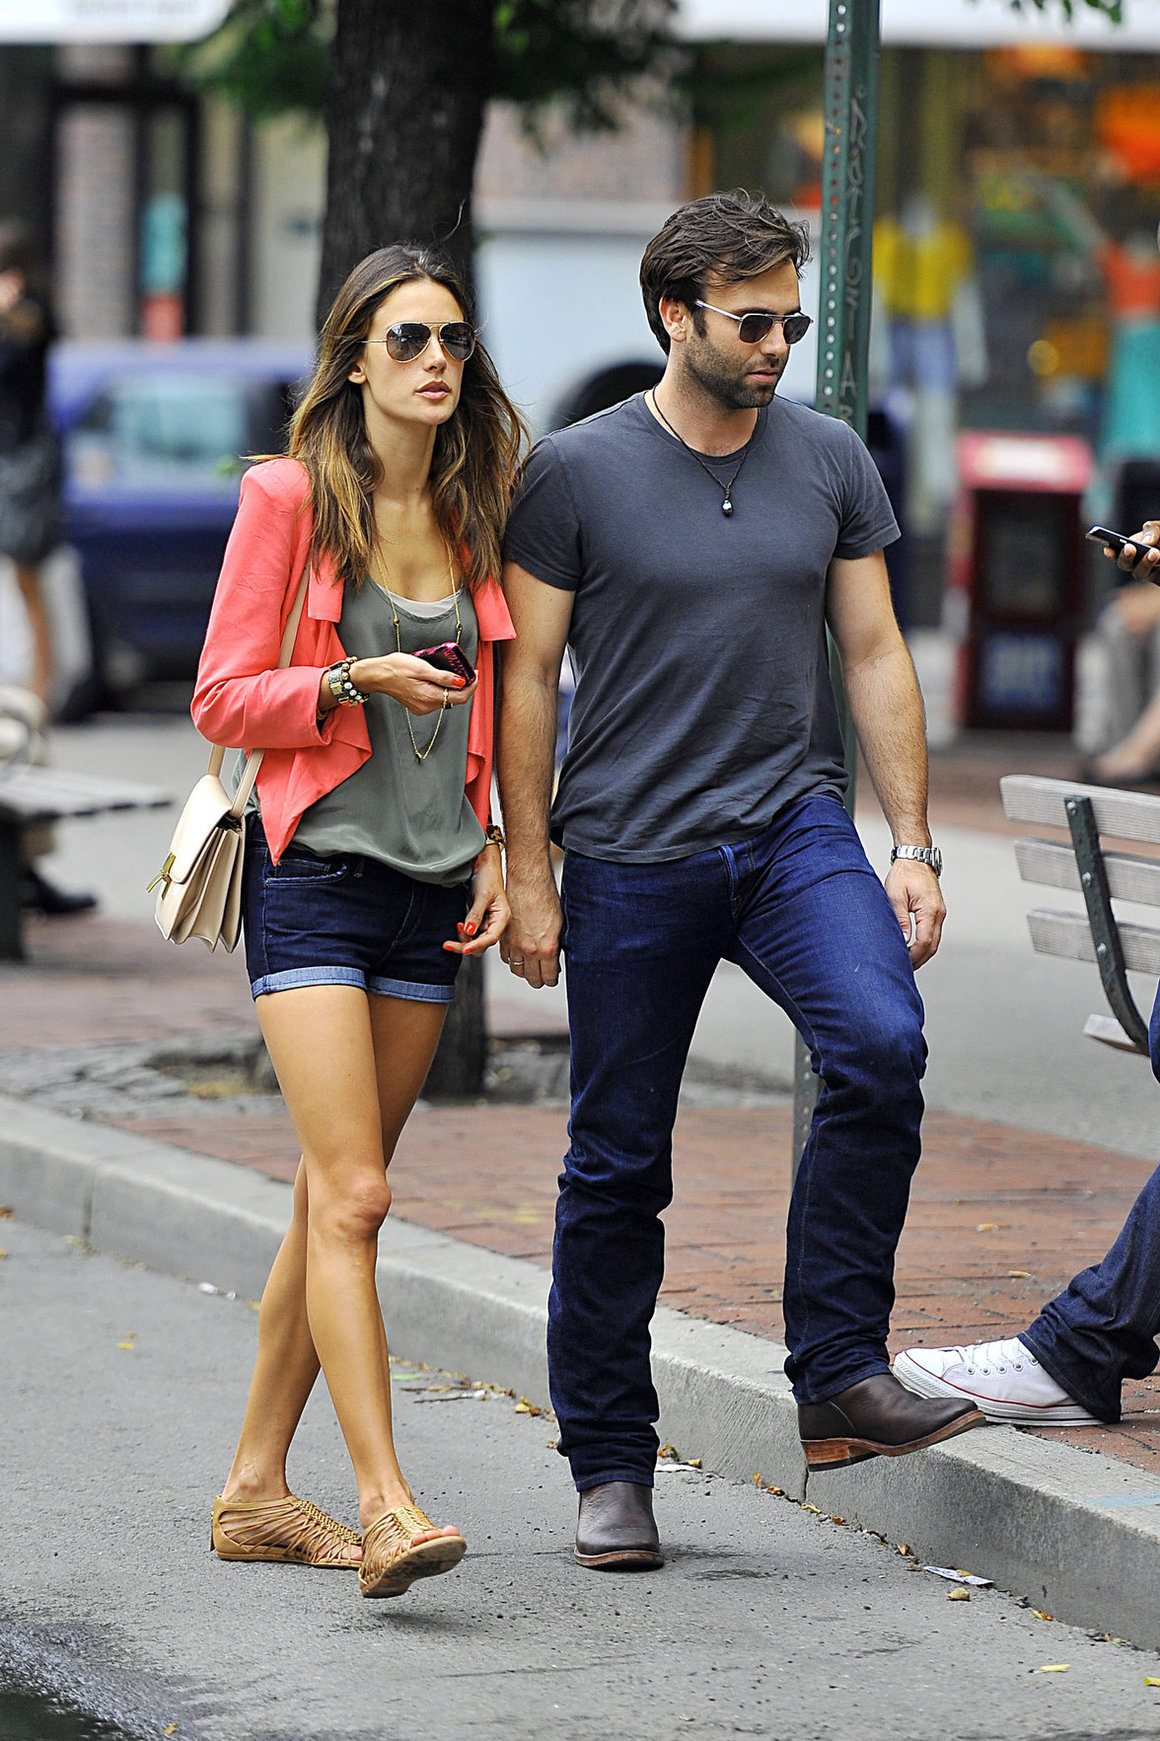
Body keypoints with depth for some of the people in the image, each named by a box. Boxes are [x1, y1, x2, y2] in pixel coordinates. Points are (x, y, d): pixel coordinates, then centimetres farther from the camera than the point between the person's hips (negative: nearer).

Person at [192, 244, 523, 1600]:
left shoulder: (476, 516, 11)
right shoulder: (290, 498, -4)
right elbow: (222, 699, -5)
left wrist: (498, 843, 9)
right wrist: (357, 682, -19)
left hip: (430, 889, 6)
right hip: (313, 873, -6)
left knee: (335, 1198, 9)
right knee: (352, 1195, -14)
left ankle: (255, 1490, 17)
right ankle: (385, 1509, -18)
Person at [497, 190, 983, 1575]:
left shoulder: (830, 463, 7)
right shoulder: (574, 472, -2)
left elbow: (873, 656, 11)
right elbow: (527, 678, 1)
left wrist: (912, 846, 5)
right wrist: (529, 875, -2)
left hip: (795, 832, 2)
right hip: (631, 856, -2)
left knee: (880, 1045, -25)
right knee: (617, 1163, 3)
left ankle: (839, 1378, -15)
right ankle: (609, 1472, 15)